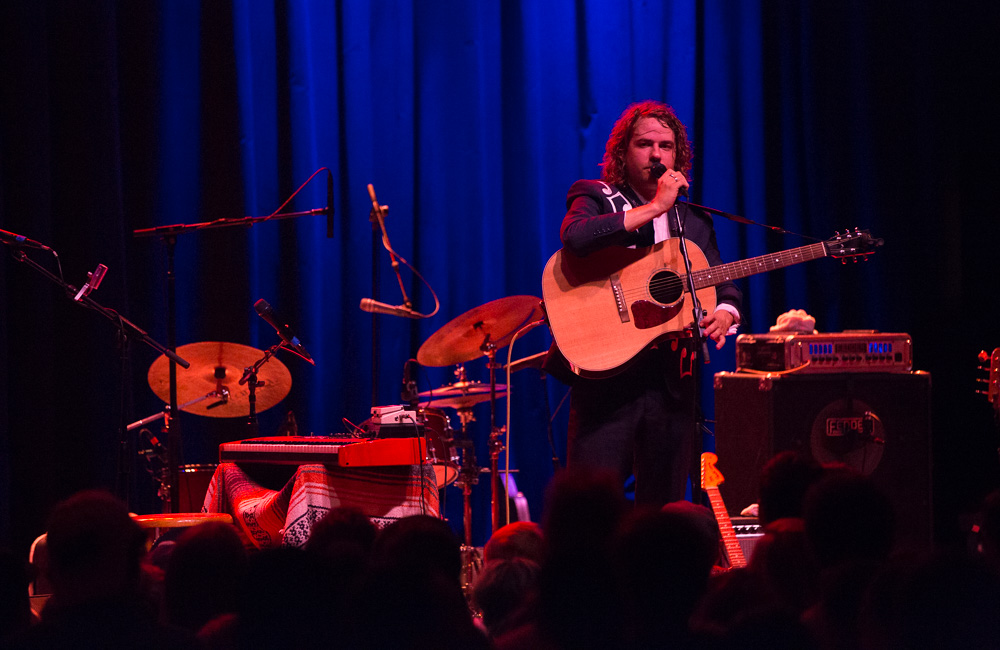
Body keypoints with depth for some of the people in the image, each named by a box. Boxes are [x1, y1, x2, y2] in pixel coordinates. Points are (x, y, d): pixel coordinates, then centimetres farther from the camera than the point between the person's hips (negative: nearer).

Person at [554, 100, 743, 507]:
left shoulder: (693, 221, 19)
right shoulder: (596, 199, 4)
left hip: (673, 379, 5)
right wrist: (655, 207, -15)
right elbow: (576, 237, -20)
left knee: (664, 505, 4)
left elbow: (725, 287, 20)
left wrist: (723, 315, -5)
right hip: (608, 371, -5)